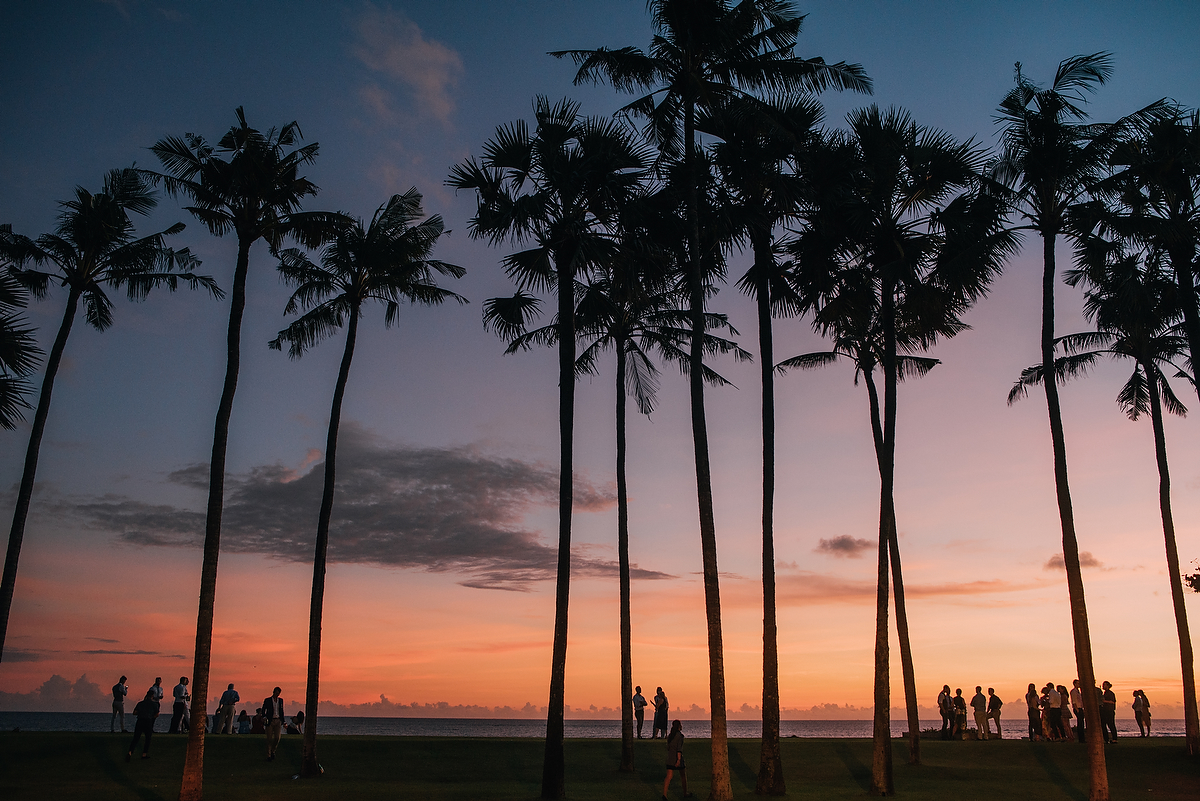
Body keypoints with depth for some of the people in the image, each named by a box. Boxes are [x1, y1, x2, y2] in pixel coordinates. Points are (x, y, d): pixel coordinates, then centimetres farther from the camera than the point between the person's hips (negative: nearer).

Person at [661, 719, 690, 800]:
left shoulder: (670, 735, 10)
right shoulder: (680, 735, -11)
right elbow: (679, 747, -21)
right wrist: (679, 760, -25)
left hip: (669, 759, 6)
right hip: (678, 758, -6)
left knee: (669, 777, -1)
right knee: (683, 776, 15)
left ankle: (664, 794, -18)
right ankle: (685, 793, 27)